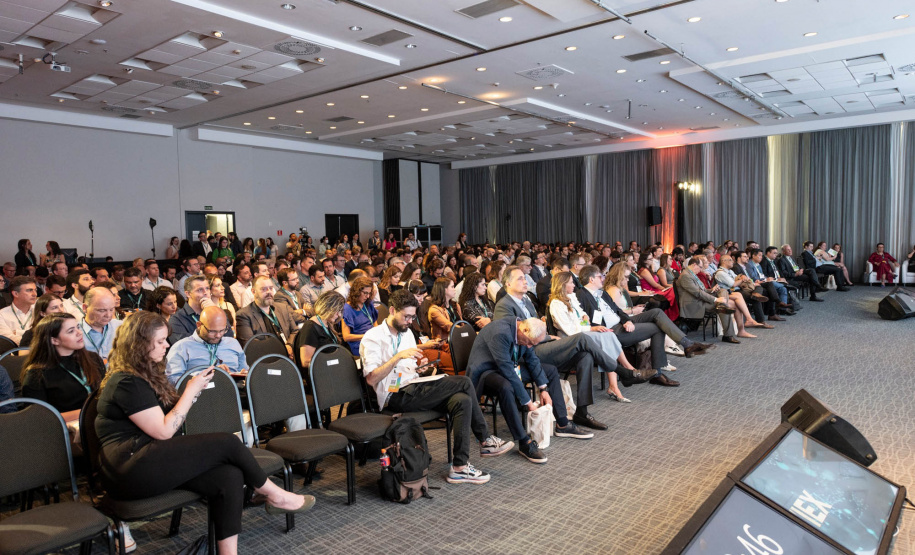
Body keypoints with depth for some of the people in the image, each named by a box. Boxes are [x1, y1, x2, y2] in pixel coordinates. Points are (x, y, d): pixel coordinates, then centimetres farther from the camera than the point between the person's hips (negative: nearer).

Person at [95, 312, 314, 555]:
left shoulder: (145, 374, 19)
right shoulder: (126, 382, -13)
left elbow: (169, 415, 21)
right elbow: (164, 431, -16)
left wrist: (193, 390, 4)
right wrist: (191, 390, -9)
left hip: (150, 460, 9)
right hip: (132, 468, -9)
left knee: (229, 476, -17)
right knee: (227, 443, -17)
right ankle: (274, 495, 4)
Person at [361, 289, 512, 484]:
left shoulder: (406, 333, 19)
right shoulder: (373, 337, -5)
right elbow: (371, 379, -16)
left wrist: (421, 367, 3)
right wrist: (398, 356, -23)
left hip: (411, 390, 8)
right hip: (395, 397, -8)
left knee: (462, 400, -21)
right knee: (464, 382, -20)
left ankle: (459, 467, -17)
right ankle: (485, 441, -7)